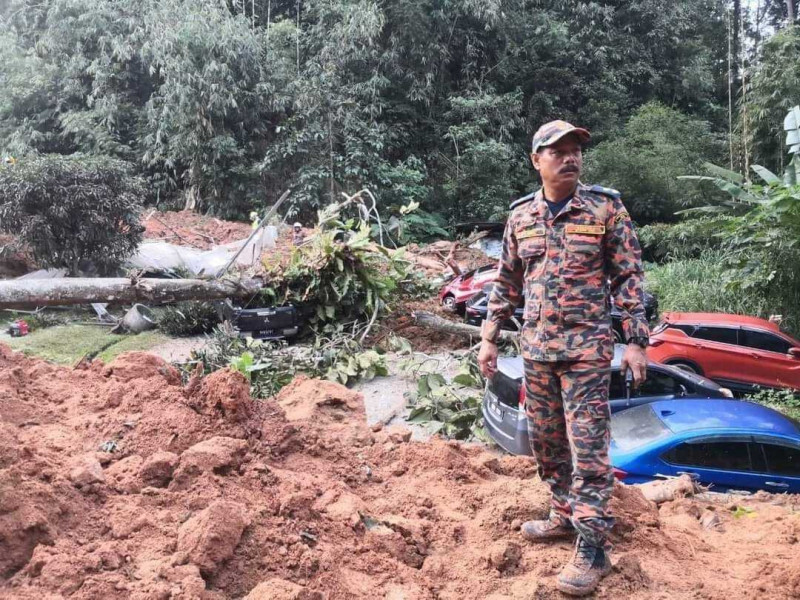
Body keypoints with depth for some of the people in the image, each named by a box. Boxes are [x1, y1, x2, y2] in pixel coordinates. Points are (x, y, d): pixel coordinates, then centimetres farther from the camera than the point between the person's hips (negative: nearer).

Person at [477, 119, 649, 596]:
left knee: (588, 447, -5)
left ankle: (592, 548, 2)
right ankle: (564, 514, 32)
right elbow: (507, 283, 13)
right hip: (536, 348, 5)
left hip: (587, 348, -4)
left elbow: (629, 278, -3)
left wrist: (637, 342, -8)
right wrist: (490, 337, 9)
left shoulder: (606, 208, -4)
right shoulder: (521, 216, 7)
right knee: (545, 439, 14)